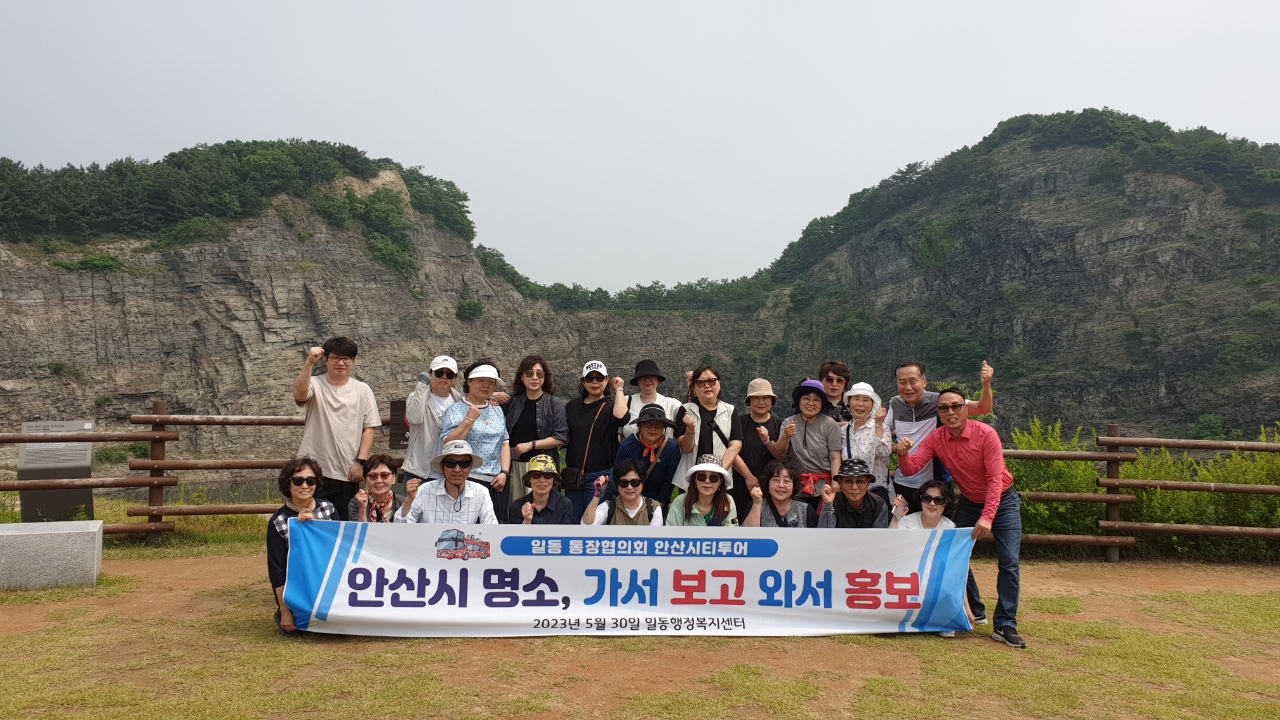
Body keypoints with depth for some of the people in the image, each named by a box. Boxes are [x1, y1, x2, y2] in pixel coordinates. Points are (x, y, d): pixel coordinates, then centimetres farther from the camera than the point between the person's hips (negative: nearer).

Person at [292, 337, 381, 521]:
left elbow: (368, 428, 3)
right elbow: (299, 395, -23)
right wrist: (309, 363, -32)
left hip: (348, 474, 1)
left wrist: (360, 462, -5)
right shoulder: (315, 385, 1)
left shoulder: (362, 390, 6)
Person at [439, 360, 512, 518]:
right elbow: (448, 443, -10)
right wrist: (469, 419, -13)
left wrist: (504, 472, 2)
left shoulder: (497, 410, 17)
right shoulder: (456, 410, 1)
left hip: (496, 483, 5)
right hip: (467, 481, -5)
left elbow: (505, 443, 13)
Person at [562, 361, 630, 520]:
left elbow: (621, 418, -25)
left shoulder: (610, 406, -1)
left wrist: (619, 390, -13)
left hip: (599, 476, -4)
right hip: (572, 476, 4)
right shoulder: (572, 406, 10)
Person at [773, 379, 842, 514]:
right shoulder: (789, 422, 5)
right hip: (796, 488, 2)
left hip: (823, 488, -2)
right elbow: (779, 453, -5)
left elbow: (835, 458, -4)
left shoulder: (830, 425, -2)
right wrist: (785, 436, -24)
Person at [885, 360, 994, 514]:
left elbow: (982, 408, -15)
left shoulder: (939, 402, -12)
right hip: (901, 484, 4)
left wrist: (986, 384, -31)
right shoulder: (895, 404, 0)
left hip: (934, 485, -4)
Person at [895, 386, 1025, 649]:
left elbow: (995, 478, -27)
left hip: (1001, 501, -4)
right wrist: (903, 453, -45)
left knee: (1009, 561, -11)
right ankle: (976, 611, 22)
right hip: (969, 503, 4)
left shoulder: (985, 434, -25)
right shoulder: (935, 439, -14)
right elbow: (910, 469, -21)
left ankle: (1005, 626, -6)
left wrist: (987, 518, -36)